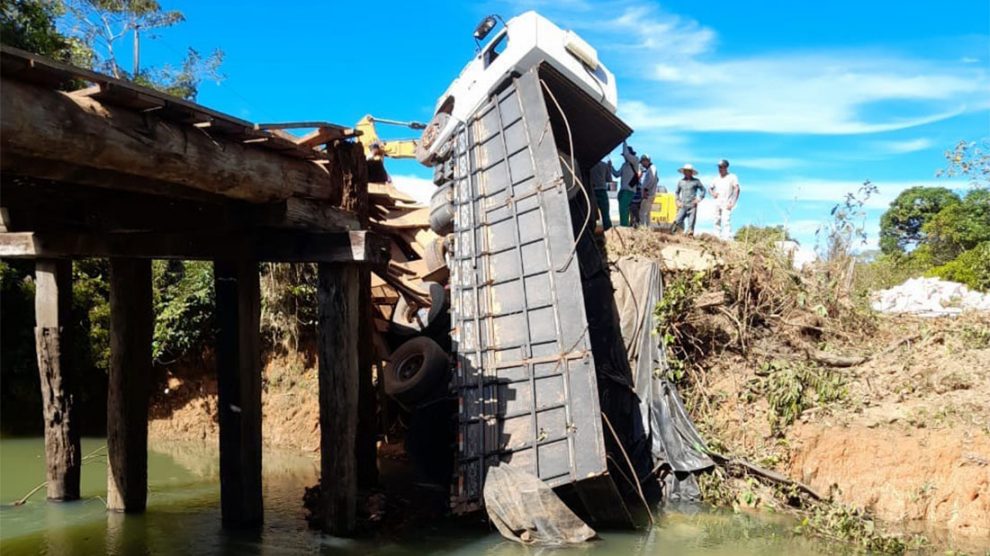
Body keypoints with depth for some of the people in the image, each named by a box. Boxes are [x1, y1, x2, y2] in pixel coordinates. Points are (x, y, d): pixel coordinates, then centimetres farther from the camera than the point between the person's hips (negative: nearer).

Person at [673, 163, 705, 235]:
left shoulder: (696, 181, 3)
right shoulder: (680, 182, 11)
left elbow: (703, 190, 10)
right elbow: (677, 192, 22)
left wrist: (698, 199, -1)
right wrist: (677, 201, 10)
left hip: (692, 206, -2)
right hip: (683, 206, 2)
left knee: (691, 223, -6)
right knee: (678, 221, -11)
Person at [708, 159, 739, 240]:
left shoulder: (732, 177, -1)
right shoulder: (716, 179, 17)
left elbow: (737, 189, -10)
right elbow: (710, 188, 31)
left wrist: (732, 202, -17)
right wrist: (712, 194, 7)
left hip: (726, 204, -7)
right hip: (717, 203, 7)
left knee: (726, 221, -19)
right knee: (717, 221, 6)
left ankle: (728, 238, -27)